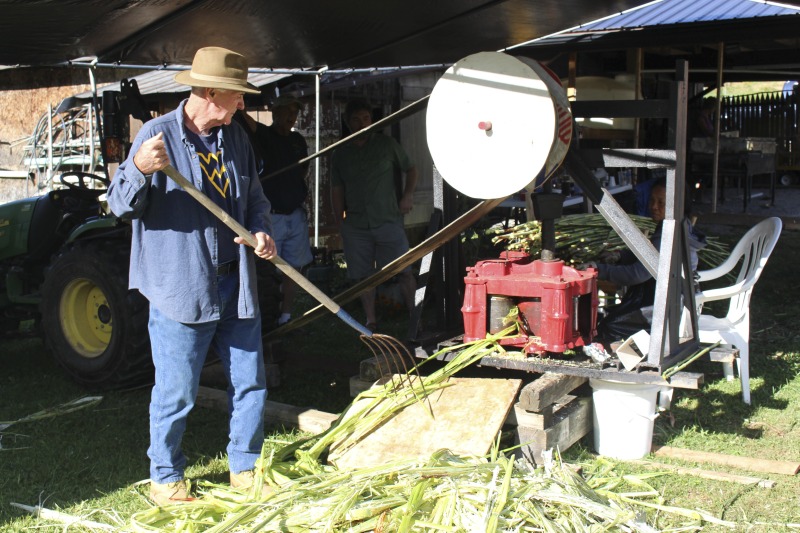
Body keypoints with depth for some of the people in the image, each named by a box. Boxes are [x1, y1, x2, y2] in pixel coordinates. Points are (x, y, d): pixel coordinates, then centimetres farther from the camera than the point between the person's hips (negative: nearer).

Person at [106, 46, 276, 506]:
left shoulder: (237, 138, 10)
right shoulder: (158, 134, -8)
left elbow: (255, 198, 20)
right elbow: (122, 206, -10)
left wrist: (261, 230, -1)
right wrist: (139, 169, -31)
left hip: (235, 283, 6)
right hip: (180, 286, -6)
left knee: (251, 384, 12)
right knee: (176, 393, 3)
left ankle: (246, 468, 30)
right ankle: (166, 478, 23)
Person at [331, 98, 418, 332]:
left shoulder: (387, 144, 4)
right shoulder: (340, 155, 9)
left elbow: (410, 169, 13)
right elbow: (337, 190, 13)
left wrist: (408, 195, -1)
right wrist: (340, 221, 5)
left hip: (388, 220, -2)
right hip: (356, 225, 2)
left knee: (404, 272, -4)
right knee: (364, 275, 5)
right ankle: (370, 320, 16)